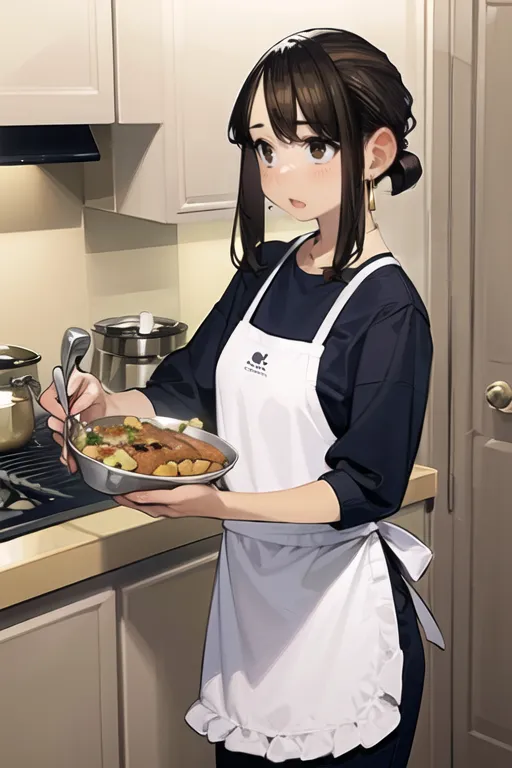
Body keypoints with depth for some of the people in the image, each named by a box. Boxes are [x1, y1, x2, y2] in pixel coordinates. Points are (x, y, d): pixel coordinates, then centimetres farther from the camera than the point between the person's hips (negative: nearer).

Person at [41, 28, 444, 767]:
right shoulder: (266, 270, 3)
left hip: (337, 602, -6)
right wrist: (106, 405, -9)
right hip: (246, 576, 6)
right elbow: (189, 382, 11)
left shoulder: (387, 309, -17)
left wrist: (222, 503, -31)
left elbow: (366, 488, -19)